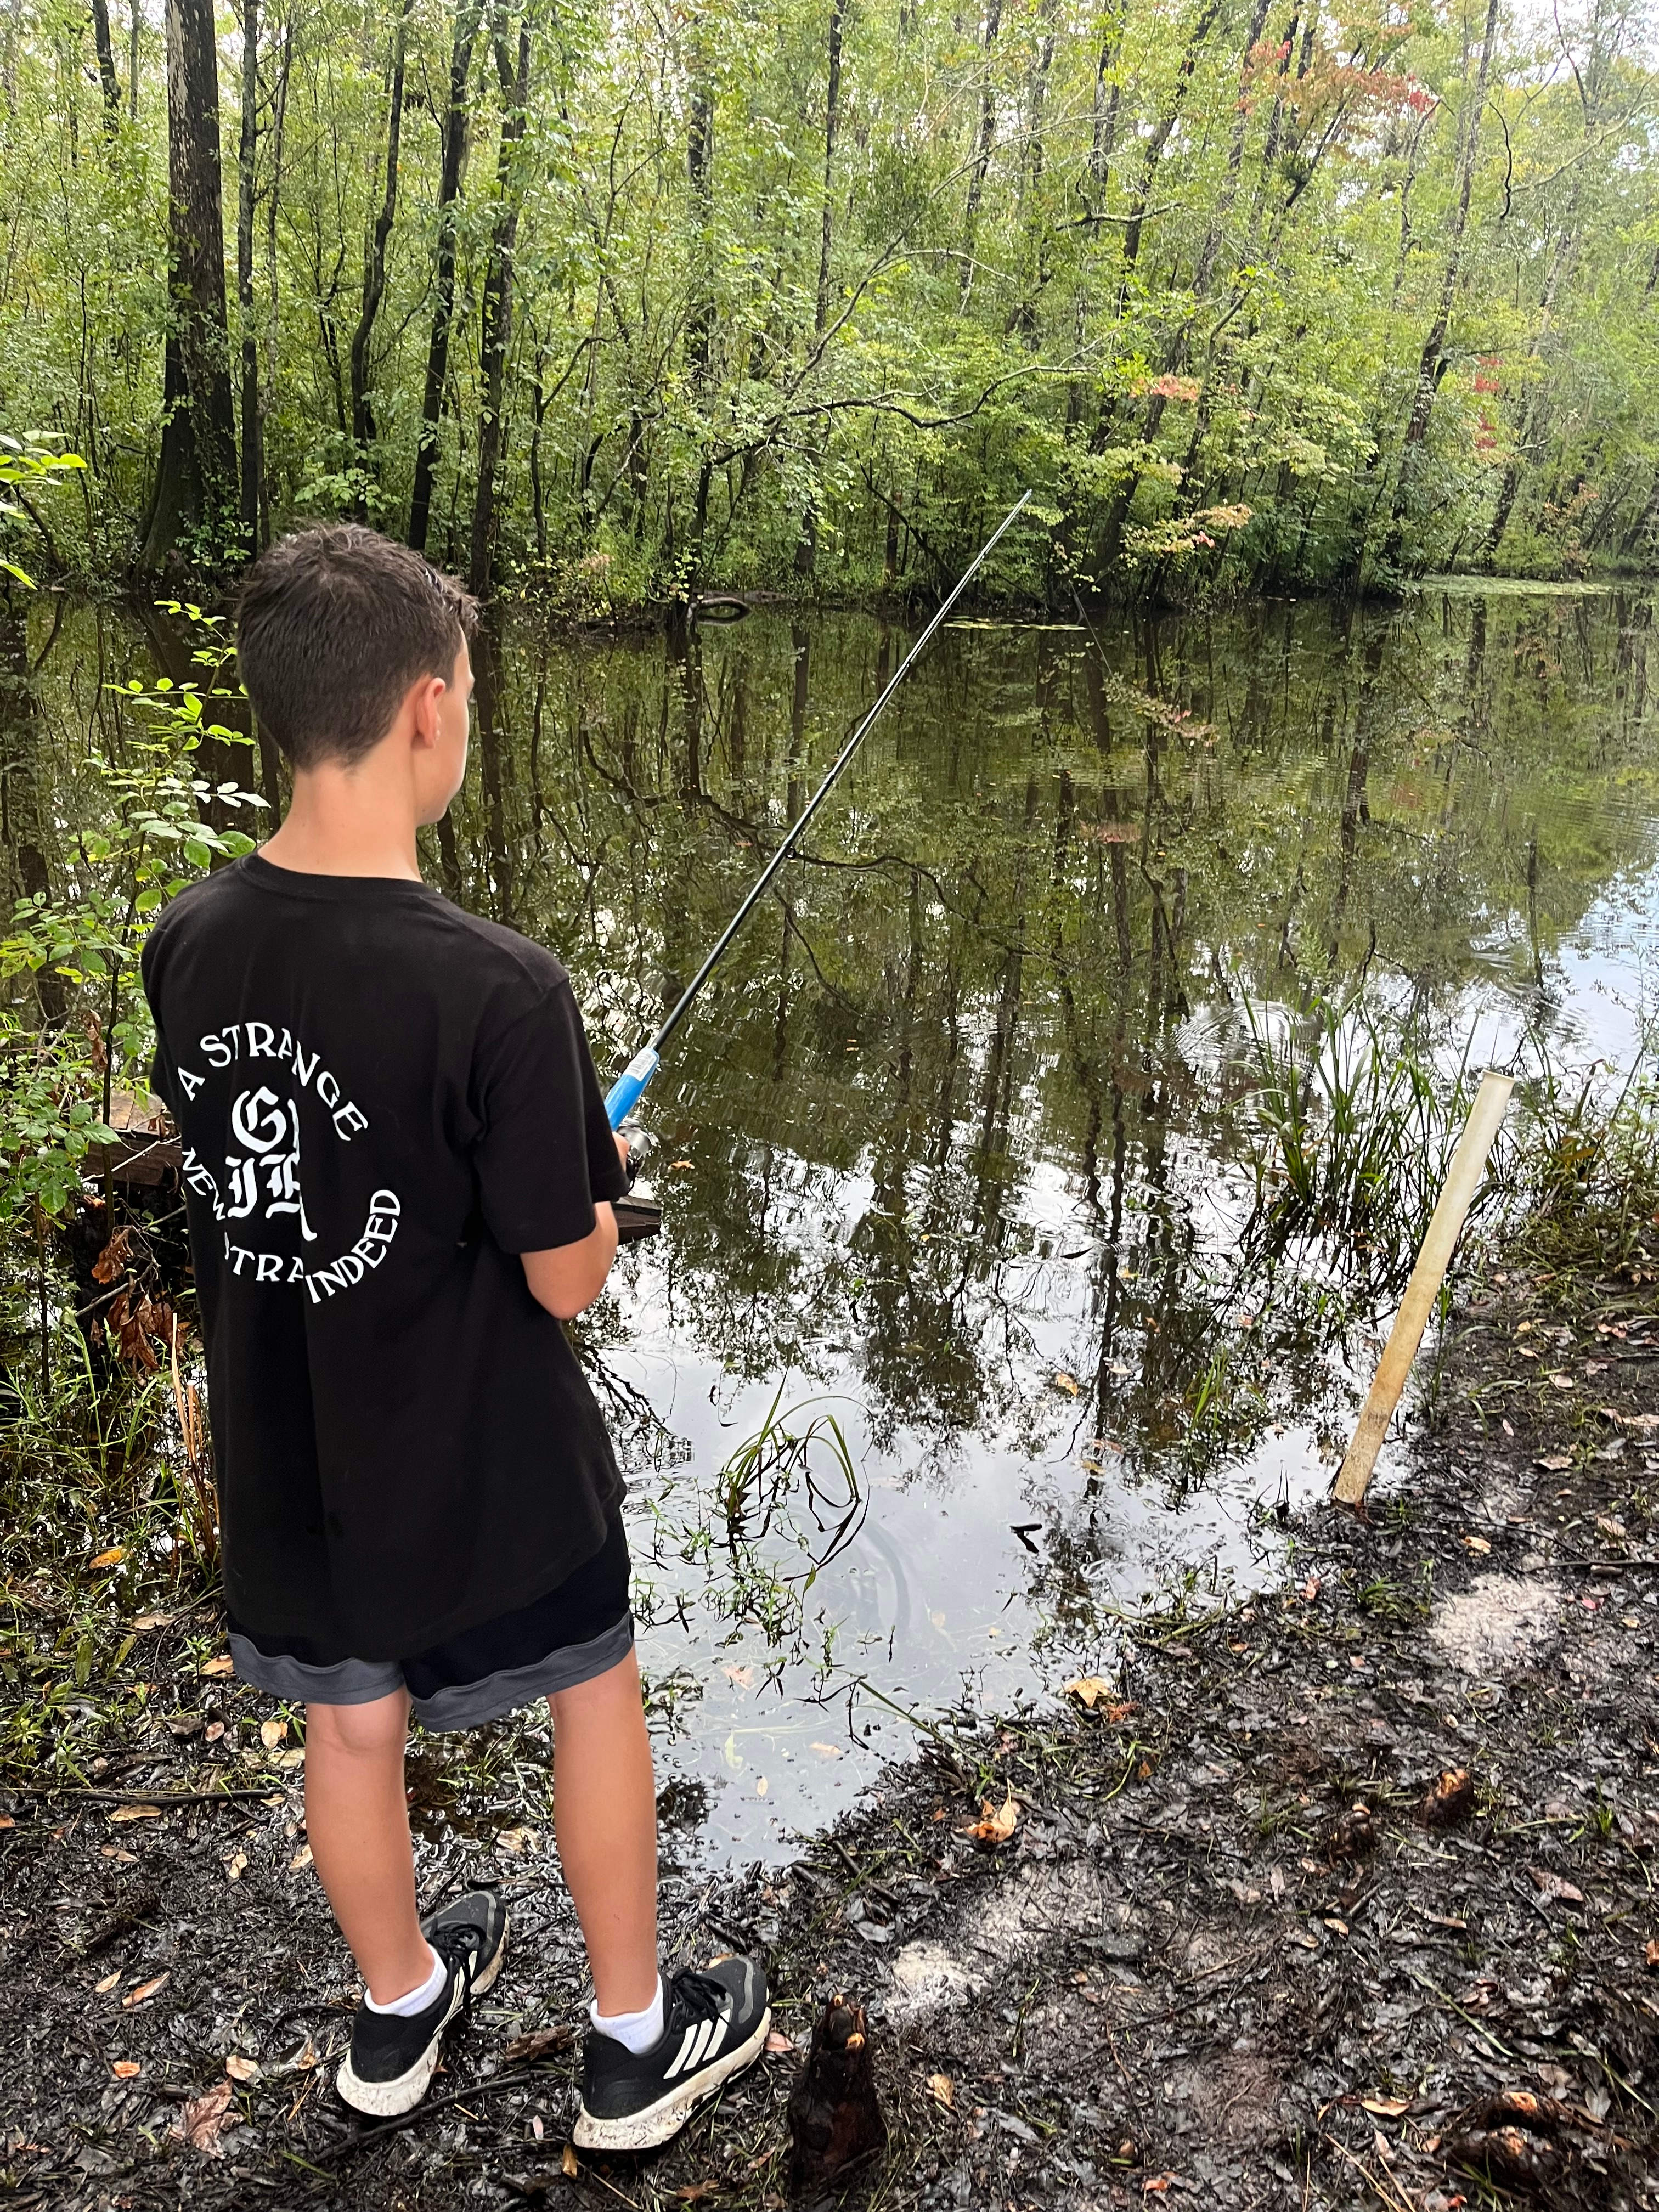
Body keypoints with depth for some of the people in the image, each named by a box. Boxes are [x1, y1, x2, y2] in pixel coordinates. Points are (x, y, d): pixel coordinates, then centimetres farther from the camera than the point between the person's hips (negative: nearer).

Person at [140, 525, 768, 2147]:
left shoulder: (186, 946, -10)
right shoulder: (494, 992, -30)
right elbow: (568, 1280, -21)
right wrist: (594, 1175, 1)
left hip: (281, 1450, 6)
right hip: (476, 1462, -5)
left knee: (349, 1719, 25)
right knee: (594, 1696, 19)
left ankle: (398, 2006, 50)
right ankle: (637, 2043, 38)